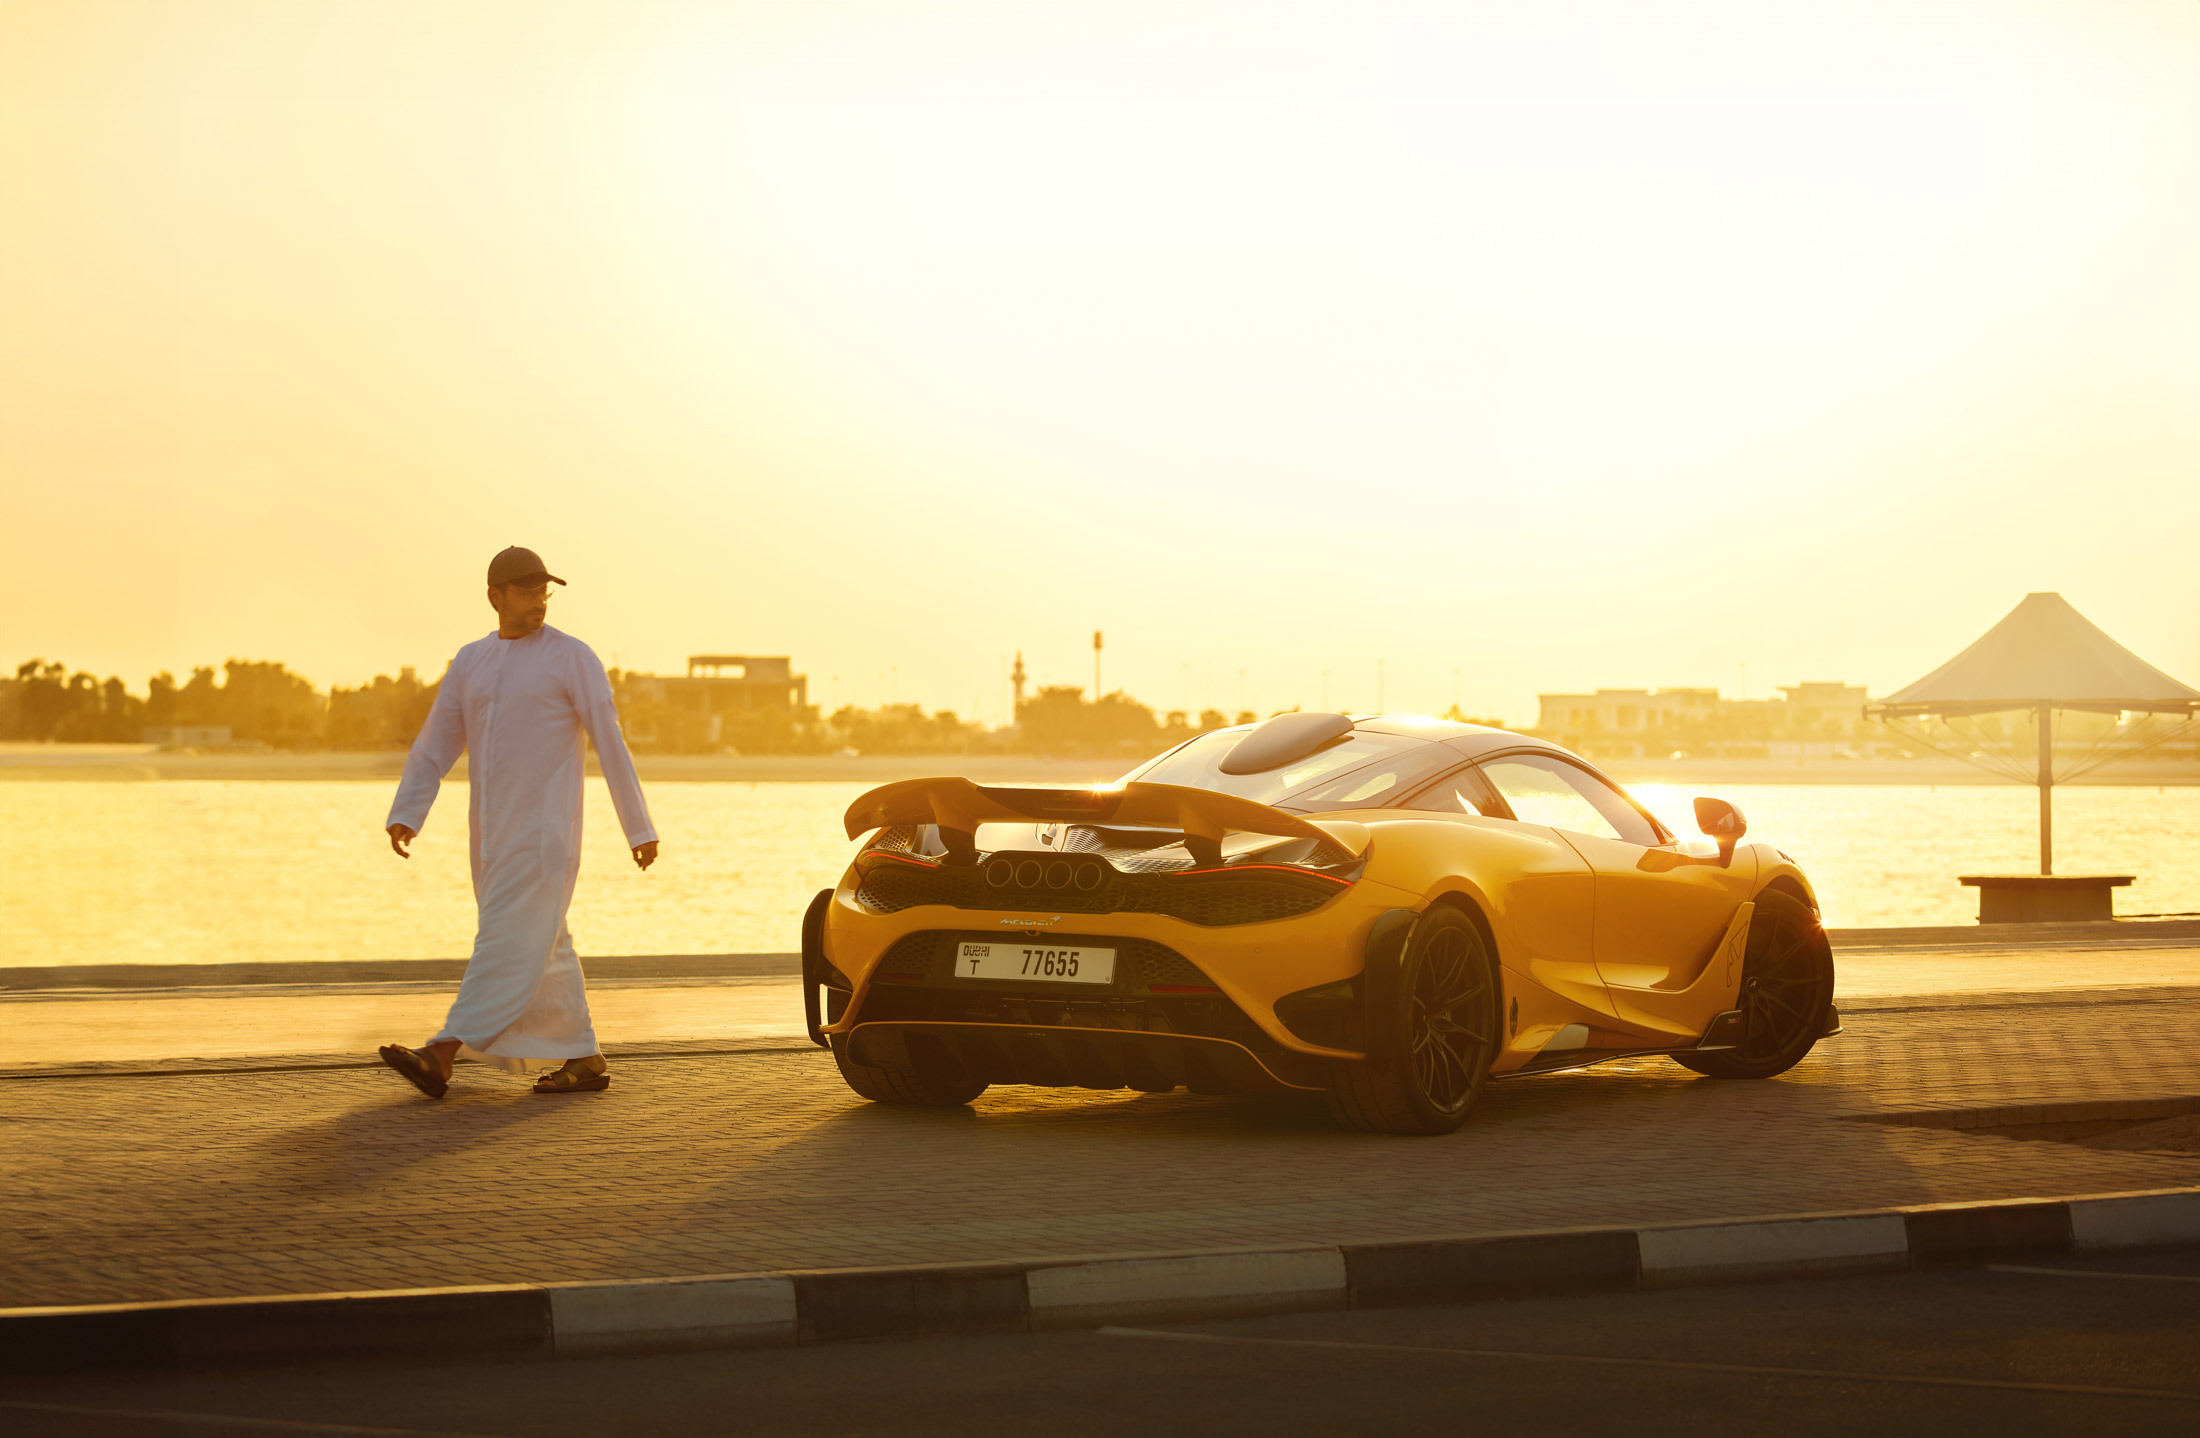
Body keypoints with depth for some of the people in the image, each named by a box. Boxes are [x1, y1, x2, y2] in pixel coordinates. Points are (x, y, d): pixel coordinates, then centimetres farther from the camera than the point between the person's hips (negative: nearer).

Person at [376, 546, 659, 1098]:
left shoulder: (572, 658, -5)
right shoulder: (472, 661, 12)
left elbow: (612, 743, -6)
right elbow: (434, 746, 9)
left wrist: (640, 828, -7)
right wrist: (404, 818, -3)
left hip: (544, 830, -7)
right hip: (493, 834, 7)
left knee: (508, 942, -13)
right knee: (541, 951, 10)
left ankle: (440, 1058, -22)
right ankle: (585, 1060, 19)